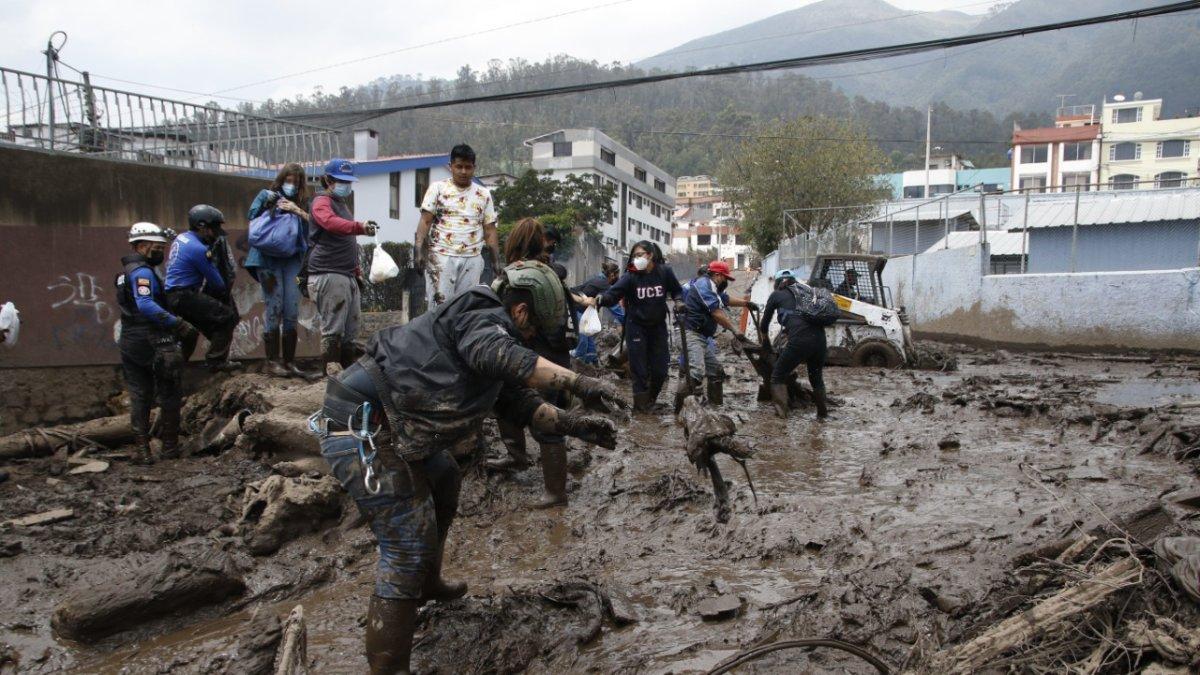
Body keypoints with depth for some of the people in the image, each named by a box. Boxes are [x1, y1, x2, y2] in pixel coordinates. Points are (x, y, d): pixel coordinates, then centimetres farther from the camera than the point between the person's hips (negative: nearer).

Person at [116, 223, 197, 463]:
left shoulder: (126, 271, 17)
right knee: (168, 395, 5)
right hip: (153, 343, -9)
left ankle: (142, 449, 8)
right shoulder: (142, 272, -15)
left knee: (139, 396, 10)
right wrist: (178, 324, -32)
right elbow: (146, 306, -29)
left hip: (129, 343, 9)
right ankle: (170, 445, 12)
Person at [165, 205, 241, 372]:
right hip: (184, 297, -10)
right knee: (227, 317, -8)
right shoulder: (198, 249, -18)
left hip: (172, 295, 10)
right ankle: (216, 361, -5)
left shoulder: (181, 238, 11)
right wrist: (224, 290, 8)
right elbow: (217, 282, -10)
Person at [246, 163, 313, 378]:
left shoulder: (302, 203, 16)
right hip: (268, 258, -3)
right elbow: (252, 216, 4)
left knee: (292, 311, 1)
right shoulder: (266, 194, 10)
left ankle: (289, 361, 8)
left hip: (292, 259, 3)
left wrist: (298, 211, -10)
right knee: (274, 308, -6)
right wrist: (268, 205, -9)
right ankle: (272, 361, 0)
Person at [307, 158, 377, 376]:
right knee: (333, 328, -8)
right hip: (328, 275, -9)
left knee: (351, 328, 10)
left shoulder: (343, 204, 24)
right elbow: (331, 223, -28)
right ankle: (333, 369, -5)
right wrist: (359, 227, -44)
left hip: (348, 274, 9)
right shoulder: (322, 202, -4)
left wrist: (357, 271, 23)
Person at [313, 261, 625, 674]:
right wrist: (578, 383, -35)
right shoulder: (482, 316, -11)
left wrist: (573, 424, 8)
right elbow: (498, 356, -34)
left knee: (443, 481, 30)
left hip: (382, 429, 11)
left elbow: (518, 401, 18)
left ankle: (426, 585, 46)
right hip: (364, 434, -11)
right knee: (409, 547, -10)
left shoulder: (484, 328, 20)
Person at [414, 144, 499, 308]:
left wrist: (496, 261, 2)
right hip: (441, 257, -2)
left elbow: (490, 231, 10)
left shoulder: (484, 194, 11)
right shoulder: (438, 188, 4)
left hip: (472, 259, 2)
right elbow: (425, 221, -2)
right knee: (439, 305, -5)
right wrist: (420, 251, -15)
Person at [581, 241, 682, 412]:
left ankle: (650, 399, 35)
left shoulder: (665, 271, -8)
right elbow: (613, 293, -24)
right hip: (636, 327, -2)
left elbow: (677, 291, 9)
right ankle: (641, 405, 17)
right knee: (639, 370, 0)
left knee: (660, 369, 9)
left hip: (658, 326, 2)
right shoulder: (631, 276, -13)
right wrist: (598, 300, -43)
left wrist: (678, 301, -11)